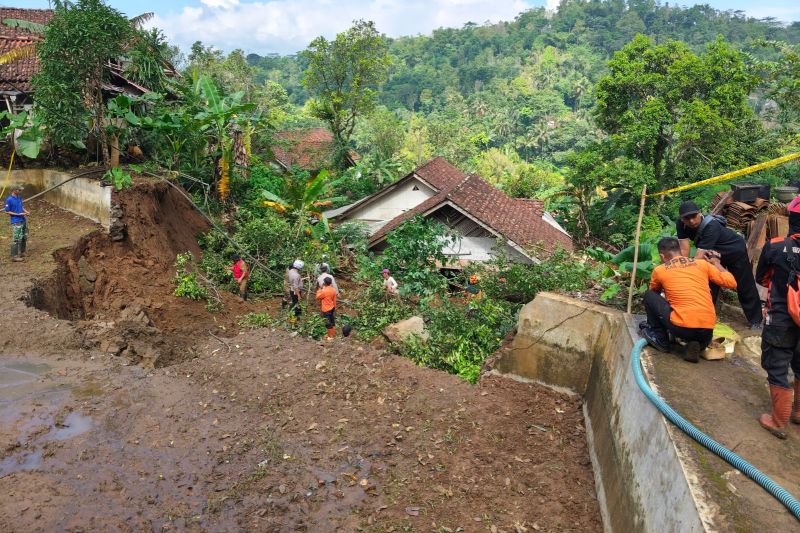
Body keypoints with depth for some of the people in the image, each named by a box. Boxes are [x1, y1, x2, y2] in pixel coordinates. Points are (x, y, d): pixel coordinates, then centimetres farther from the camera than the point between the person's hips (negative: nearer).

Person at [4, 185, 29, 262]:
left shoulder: (19, 198, 8)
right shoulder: (9, 200, -13)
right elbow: (7, 211, -11)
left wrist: (26, 211, 1)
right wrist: (18, 214, -17)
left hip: (23, 220, 8)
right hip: (16, 222, -8)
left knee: (24, 237, 15)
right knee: (16, 239, -7)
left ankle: (22, 252, 30)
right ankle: (14, 256, -2)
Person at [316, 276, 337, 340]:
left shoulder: (324, 291, -26)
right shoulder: (333, 290, -3)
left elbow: (318, 297, -10)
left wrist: (320, 289, -2)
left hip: (326, 310, -8)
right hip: (332, 308, 8)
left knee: (328, 323, 5)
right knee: (332, 321, 18)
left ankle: (330, 337, 16)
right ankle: (332, 334, 31)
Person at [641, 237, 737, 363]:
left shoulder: (659, 270, 8)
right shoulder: (702, 263, 13)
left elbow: (654, 292, 27)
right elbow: (731, 283, 17)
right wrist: (717, 264, 34)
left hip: (682, 327, -4)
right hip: (707, 331, 4)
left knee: (649, 296, 17)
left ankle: (659, 338, 17)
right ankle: (695, 345, 6)